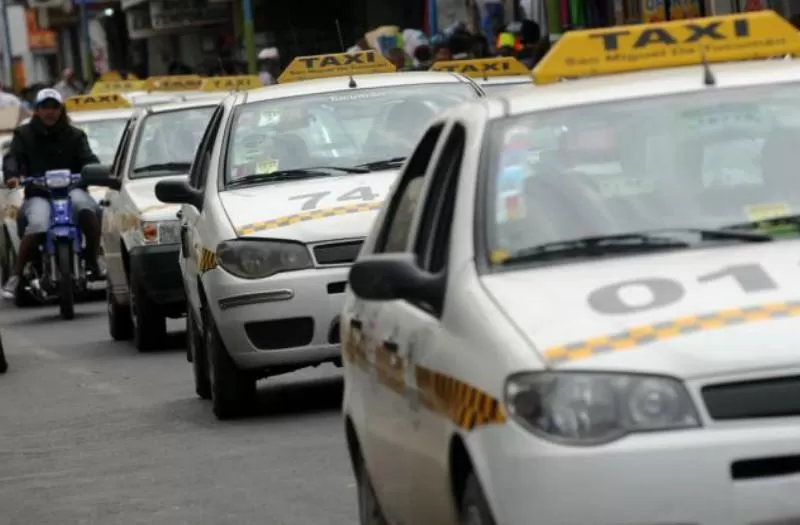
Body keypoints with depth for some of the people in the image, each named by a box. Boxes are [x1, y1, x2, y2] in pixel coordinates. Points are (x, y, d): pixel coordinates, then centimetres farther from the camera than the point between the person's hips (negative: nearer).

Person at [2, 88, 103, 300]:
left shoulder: (74, 135, 14)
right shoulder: (24, 134, 12)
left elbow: (88, 159, 1)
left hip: (70, 189, 1)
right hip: (37, 194, -1)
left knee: (86, 208, -35)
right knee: (37, 225, -32)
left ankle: (93, 262, -21)